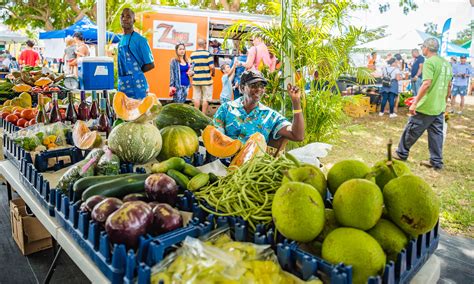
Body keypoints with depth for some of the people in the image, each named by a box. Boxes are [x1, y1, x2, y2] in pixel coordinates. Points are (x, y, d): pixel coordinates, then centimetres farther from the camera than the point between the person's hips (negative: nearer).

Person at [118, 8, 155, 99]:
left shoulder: (140, 40, -9)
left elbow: (150, 65, -9)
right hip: (122, 84, 8)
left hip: (136, 85, -8)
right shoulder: (121, 40, 14)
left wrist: (136, 72, -3)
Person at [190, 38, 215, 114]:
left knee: (196, 98, 11)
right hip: (206, 80, -4)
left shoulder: (192, 55, 3)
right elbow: (212, 67, -14)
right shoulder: (207, 54, -9)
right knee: (205, 98, 6)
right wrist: (212, 73, 4)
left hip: (196, 80, 4)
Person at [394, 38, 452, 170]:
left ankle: (402, 153, 19)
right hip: (439, 108, 8)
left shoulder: (429, 62, -13)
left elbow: (427, 84, -23)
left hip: (426, 106, -8)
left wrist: (415, 103, -23)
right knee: (436, 134, 11)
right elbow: (449, 87, 17)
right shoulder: (446, 63, 13)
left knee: (411, 130, 6)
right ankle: (436, 162, 15)